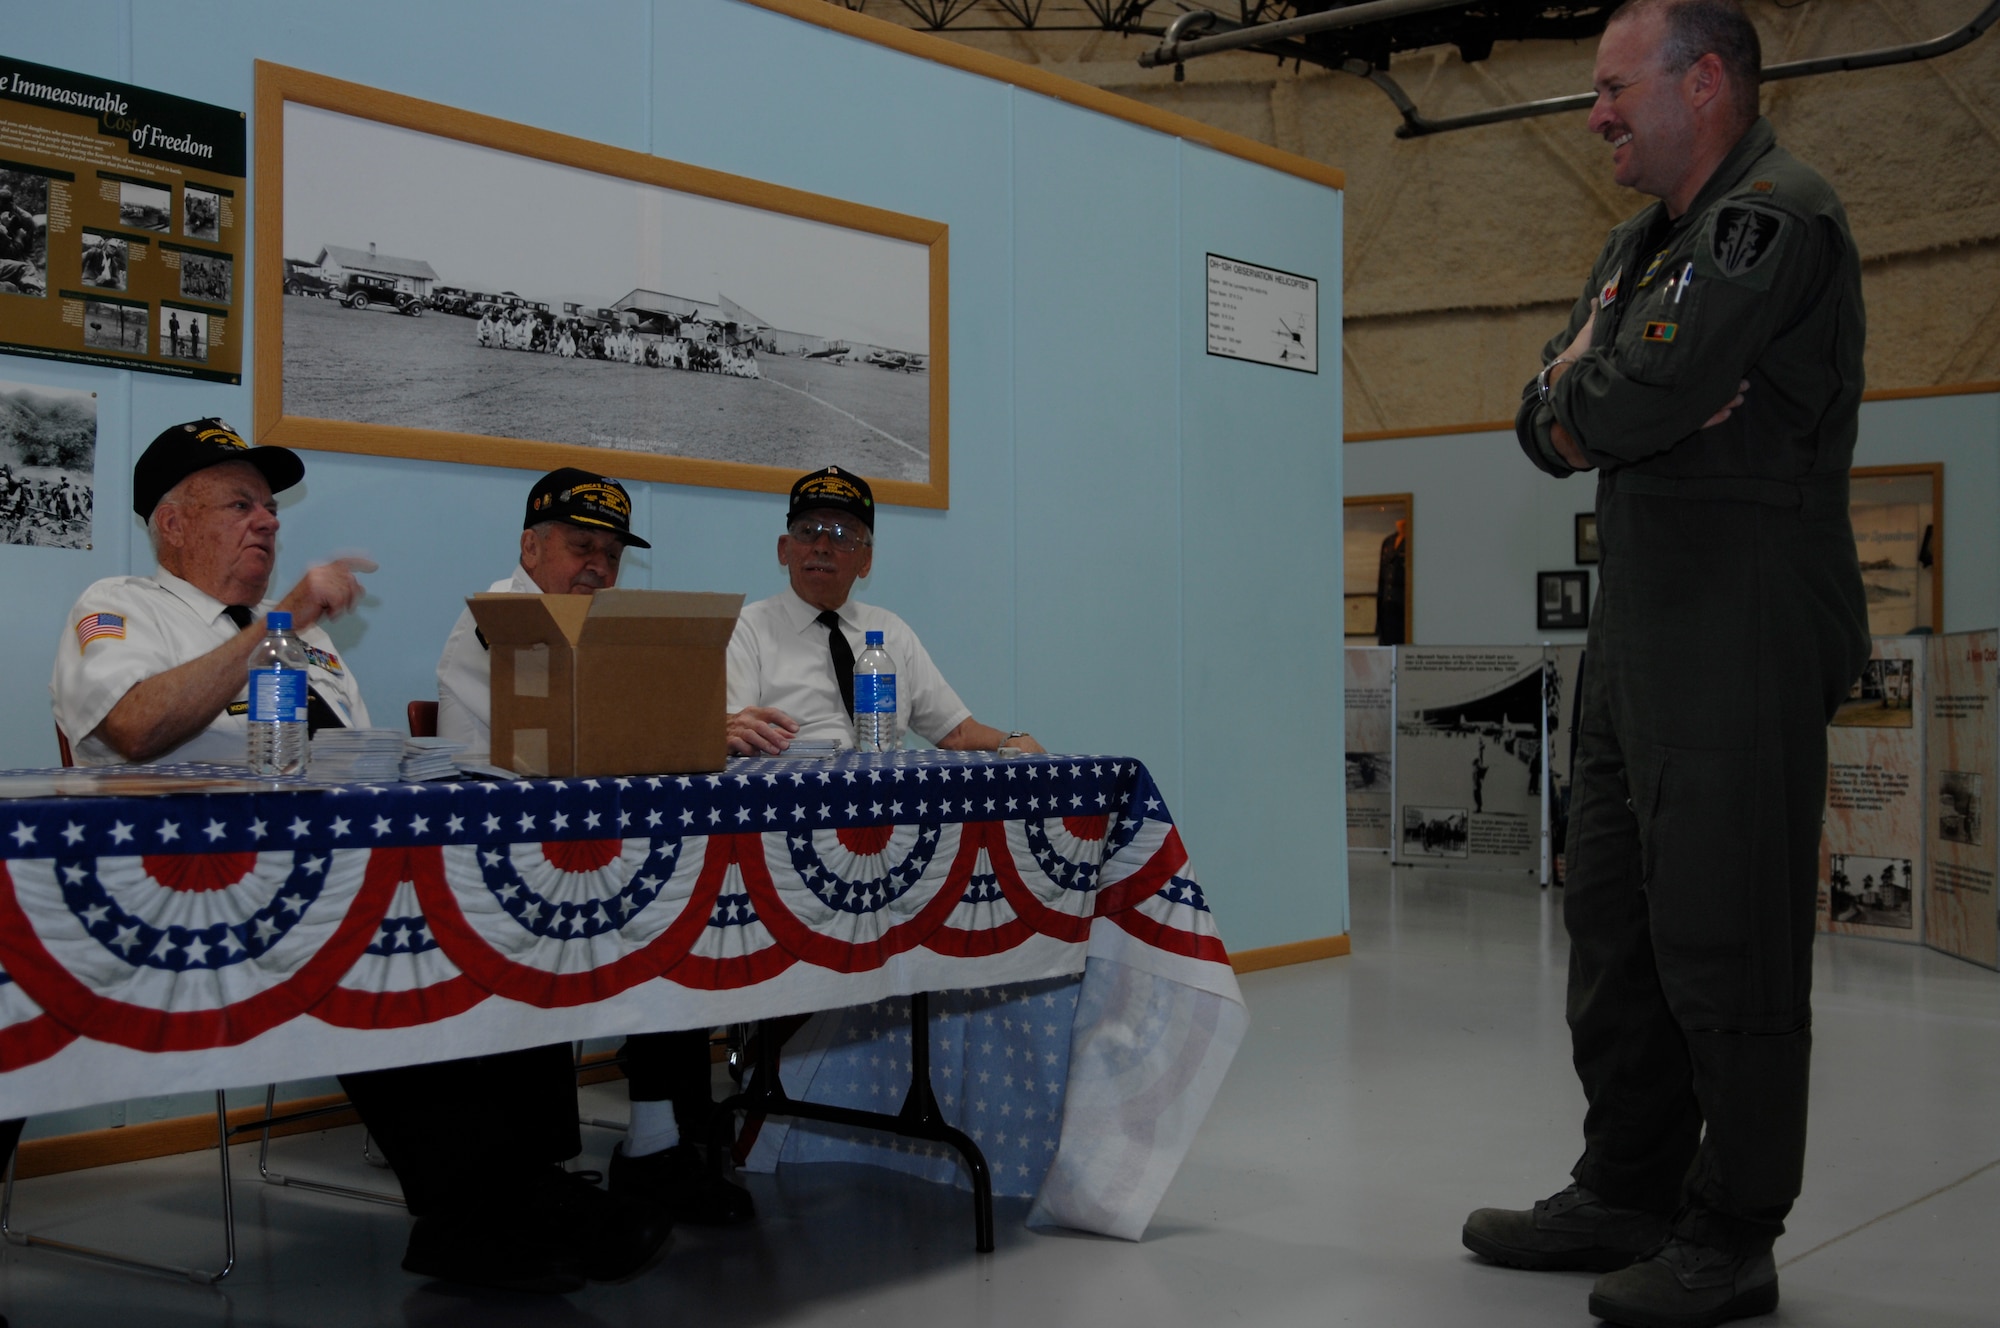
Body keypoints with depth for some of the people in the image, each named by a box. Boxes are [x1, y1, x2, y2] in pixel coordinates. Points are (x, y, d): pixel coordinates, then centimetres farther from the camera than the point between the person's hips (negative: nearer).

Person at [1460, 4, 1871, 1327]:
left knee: (1724, 944, -5)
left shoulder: (1779, 216, -11)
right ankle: (1627, 1197, 25)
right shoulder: (1643, 245, 20)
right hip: (1640, 637, 10)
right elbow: (1548, 424, 14)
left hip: (1744, 645, -10)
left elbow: (1629, 402, -21)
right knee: (1614, 921, 13)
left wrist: (1588, 389, 1)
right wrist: (1620, 402, -7)